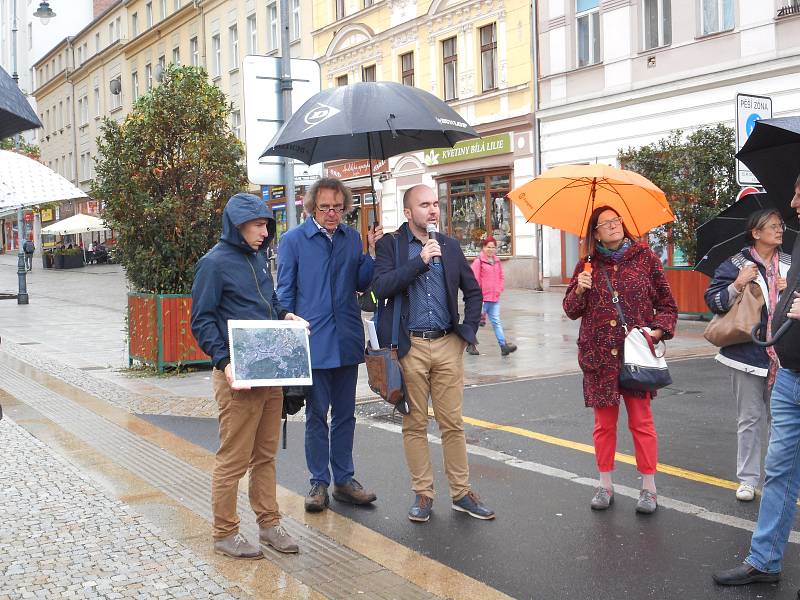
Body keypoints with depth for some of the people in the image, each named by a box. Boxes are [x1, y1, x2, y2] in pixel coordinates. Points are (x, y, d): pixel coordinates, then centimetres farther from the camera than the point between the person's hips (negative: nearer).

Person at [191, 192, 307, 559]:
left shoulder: (256, 258, 15)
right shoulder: (214, 263, -9)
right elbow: (202, 321, -11)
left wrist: (284, 315, 6)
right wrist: (223, 361, -21)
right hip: (238, 376, -8)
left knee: (265, 453, 15)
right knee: (234, 458, -1)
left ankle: (269, 523, 26)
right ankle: (225, 534, 12)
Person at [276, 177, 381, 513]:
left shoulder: (352, 238, 7)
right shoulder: (293, 240, -3)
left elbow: (361, 284, 9)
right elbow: (285, 293, 0)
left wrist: (372, 252, -5)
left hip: (347, 341, 4)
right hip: (313, 342, -4)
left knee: (345, 415, 12)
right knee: (316, 415, 5)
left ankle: (344, 480, 23)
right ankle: (319, 483, 16)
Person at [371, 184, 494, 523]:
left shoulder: (449, 246, 11)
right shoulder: (390, 245, 1)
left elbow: (473, 291, 19)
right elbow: (381, 286, -15)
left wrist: (468, 329, 8)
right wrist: (421, 260, -19)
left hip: (447, 345, 3)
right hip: (410, 346, -2)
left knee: (453, 423, 6)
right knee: (414, 425, 5)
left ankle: (461, 493, 16)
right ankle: (422, 494, 16)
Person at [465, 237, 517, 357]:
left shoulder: (497, 261, 12)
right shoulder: (478, 261, -8)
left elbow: (501, 278, 20)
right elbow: (474, 281, -11)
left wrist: (499, 290, 5)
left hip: (495, 298, 6)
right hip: (482, 299, -5)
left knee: (496, 322, 3)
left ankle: (503, 345, -3)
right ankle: (470, 345, 18)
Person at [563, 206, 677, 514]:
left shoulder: (645, 257, 2)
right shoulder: (587, 265, 6)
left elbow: (667, 304, 7)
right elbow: (571, 310, 9)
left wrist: (659, 329, -10)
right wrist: (579, 290, -10)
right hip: (599, 355, 2)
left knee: (641, 421, 3)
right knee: (604, 422, 9)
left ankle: (649, 488, 14)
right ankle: (605, 485, 21)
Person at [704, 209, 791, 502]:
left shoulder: (790, 265, 10)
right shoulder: (736, 265, -2)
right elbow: (713, 300, -5)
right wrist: (737, 284, -20)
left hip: (783, 356, 3)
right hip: (749, 353, -3)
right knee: (750, 419, 3)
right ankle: (747, 479, 11)